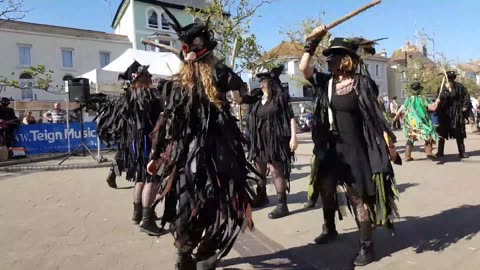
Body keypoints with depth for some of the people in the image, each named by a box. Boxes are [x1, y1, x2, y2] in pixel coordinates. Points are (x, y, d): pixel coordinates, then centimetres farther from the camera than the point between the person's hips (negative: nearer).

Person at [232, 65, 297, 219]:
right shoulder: (257, 99, 10)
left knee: (276, 171, -7)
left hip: (275, 140, -7)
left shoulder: (280, 98, -6)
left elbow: (291, 118, -8)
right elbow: (238, 100, 10)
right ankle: (261, 197, 35)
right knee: (259, 170, 17)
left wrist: (293, 137, -15)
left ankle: (282, 205, 0)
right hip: (259, 140, 7)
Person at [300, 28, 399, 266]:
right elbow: (303, 68, -2)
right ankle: (329, 229, 41)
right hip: (332, 148, 6)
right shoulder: (326, 82, 5)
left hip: (355, 148, -5)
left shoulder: (363, 84, -8)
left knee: (357, 196, 1)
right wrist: (313, 41, -4)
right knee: (326, 188, 18)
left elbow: (376, 114, -5)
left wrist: (388, 140, -9)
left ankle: (366, 245, 17)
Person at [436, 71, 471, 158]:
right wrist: (446, 89, -24)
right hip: (445, 113, -1)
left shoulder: (459, 86, 0)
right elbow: (440, 99, -15)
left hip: (457, 113, 1)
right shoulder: (442, 88, -2)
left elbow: (466, 95, 7)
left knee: (459, 134, 4)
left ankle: (462, 152, 12)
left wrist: (465, 106, -1)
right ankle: (440, 152, 9)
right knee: (442, 133, 2)